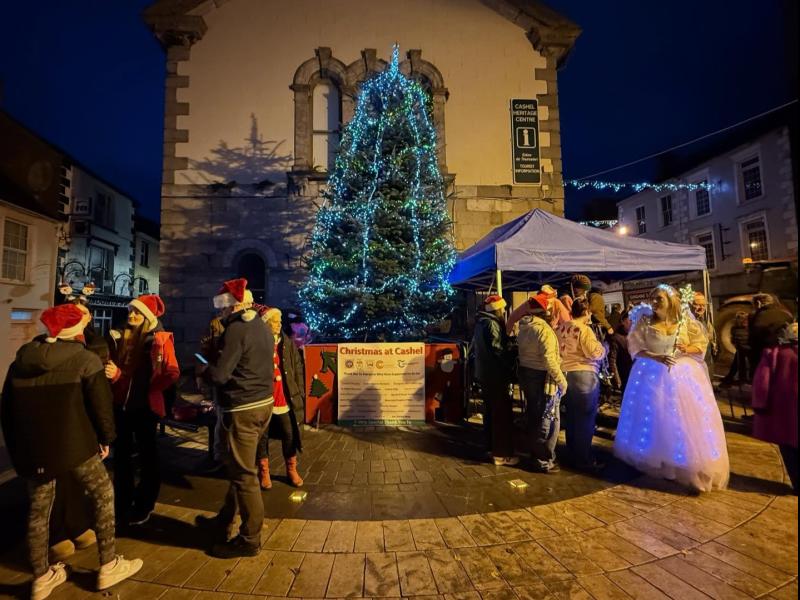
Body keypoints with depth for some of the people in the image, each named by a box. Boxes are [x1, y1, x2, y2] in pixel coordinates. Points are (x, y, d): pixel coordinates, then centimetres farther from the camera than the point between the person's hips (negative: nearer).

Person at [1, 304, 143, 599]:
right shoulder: (85, 359, -10)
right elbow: (101, 404, -12)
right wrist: (106, 437, 4)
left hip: (31, 449, 6)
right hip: (72, 445, -5)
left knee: (38, 509, 18)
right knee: (103, 494, 11)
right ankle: (108, 566, 18)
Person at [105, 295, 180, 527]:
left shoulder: (160, 339, -9)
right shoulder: (118, 336, 4)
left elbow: (172, 373, -12)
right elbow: (111, 367, 3)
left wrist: (150, 388, -18)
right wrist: (113, 373, -17)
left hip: (146, 406, -4)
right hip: (121, 404, 4)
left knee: (147, 456, 10)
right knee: (121, 455, 16)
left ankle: (144, 507, 26)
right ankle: (122, 504, 33)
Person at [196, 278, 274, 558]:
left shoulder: (236, 329, -18)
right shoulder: (262, 327, 10)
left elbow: (219, 375, -20)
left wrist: (203, 368, 1)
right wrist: (215, 364, 15)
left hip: (242, 409, -9)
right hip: (263, 403, 9)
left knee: (243, 473, 4)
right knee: (238, 467, 22)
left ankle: (250, 539, 17)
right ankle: (224, 520, 39)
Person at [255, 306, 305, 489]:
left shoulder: (288, 343, 2)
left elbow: (298, 369, 4)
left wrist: (300, 394, 1)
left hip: (285, 399, 2)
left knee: (290, 435, 11)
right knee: (262, 437, 12)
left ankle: (292, 470, 28)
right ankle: (264, 472, 30)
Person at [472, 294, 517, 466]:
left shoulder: (481, 322, 12)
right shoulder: (492, 324, -18)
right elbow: (499, 350, -22)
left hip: (484, 373, 10)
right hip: (495, 375, -10)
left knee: (490, 410, 19)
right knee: (502, 413, -3)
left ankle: (491, 446, 30)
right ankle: (501, 454, 3)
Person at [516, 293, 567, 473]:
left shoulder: (524, 326, 7)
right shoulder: (544, 329, -21)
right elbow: (549, 360, -25)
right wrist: (561, 380, -18)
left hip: (526, 373, 9)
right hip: (542, 377, -9)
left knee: (534, 417, 20)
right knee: (549, 421, 5)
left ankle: (535, 454, 34)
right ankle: (544, 461, 14)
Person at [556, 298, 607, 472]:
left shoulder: (561, 328, 7)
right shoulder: (584, 330, -14)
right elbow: (595, 353, -17)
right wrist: (603, 347, 2)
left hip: (565, 374, 7)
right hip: (584, 375, -7)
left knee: (571, 417, 16)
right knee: (585, 419, 2)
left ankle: (573, 456, 28)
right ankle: (584, 460, 11)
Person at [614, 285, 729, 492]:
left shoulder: (686, 321, -1)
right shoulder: (645, 322, -4)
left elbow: (702, 343, 6)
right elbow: (634, 347, -6)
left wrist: (688, 349, -15)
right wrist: (656, 357, -19)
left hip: (683, 375, 1)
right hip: (653, 374, -1)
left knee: (686, 419, 3)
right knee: (654, 418, 6)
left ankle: (691, 466, 17)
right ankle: (656, 462, 23)